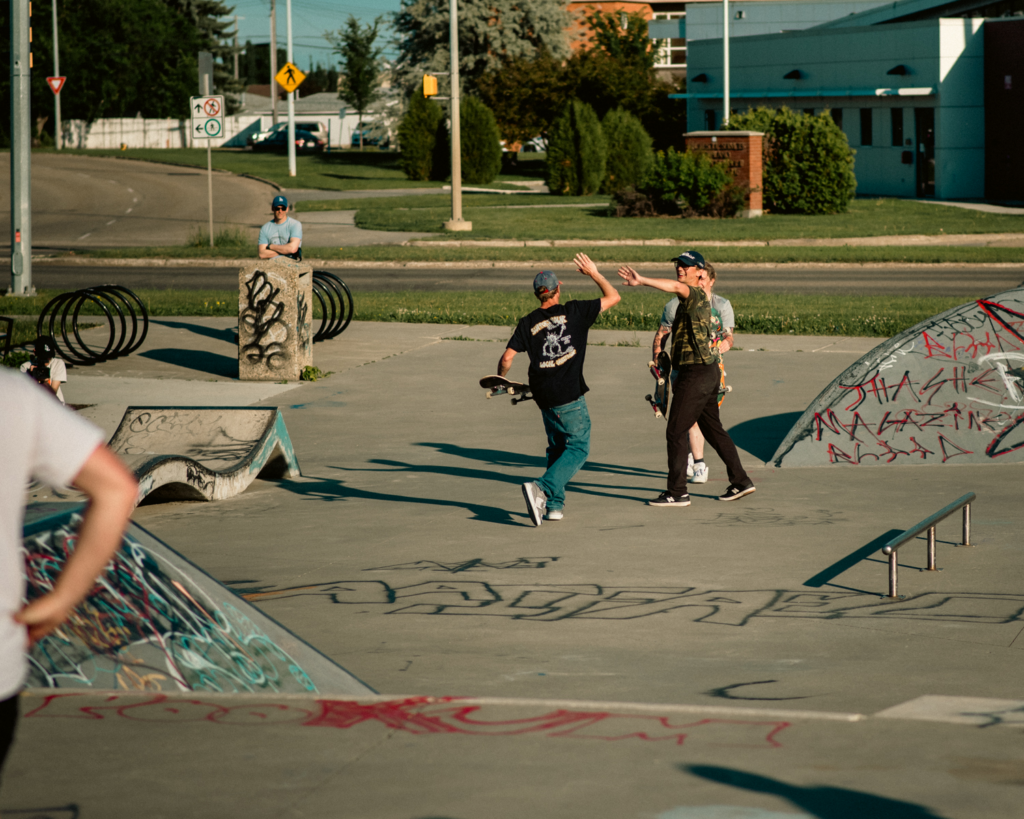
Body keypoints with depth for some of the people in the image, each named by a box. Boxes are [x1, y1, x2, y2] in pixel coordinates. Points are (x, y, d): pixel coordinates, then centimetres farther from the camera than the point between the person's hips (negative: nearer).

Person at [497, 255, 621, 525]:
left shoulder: (528, 323, 4)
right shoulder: (573, 312, -3)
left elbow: (507, 357, 0)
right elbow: (613, 297, 4)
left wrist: (499, 380, 19)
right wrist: (594, 273, 16)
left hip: (543, 396, 5)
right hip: (569, 396, -5)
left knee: (557, 448, 20)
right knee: (578, 449, -2)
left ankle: (554, 504, 14)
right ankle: (541, 488, -22)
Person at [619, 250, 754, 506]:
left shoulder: (696, 294, -14)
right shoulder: (701, 299, 17)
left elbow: (675, 286, -38)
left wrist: (641, 281, -48)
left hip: (695, 373, -10)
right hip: (708, 371, 10)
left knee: (676, 431, -5)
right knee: (713, 429, 18)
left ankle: (677, 492, -2)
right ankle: (740, 481, 23)